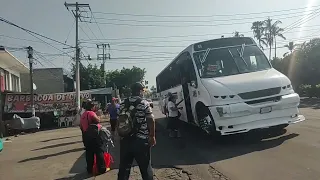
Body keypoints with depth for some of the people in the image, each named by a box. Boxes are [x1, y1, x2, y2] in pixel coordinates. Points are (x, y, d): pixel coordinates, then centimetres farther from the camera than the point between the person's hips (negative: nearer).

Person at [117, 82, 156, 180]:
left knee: (124, 166, 13)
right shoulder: (144, 103, -7)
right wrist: (152, 136, 0)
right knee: (145, 166, 10)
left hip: (125, 140, 5)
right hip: (141, 140, -4)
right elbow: (150, 120, -10)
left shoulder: (123, 104, 7)